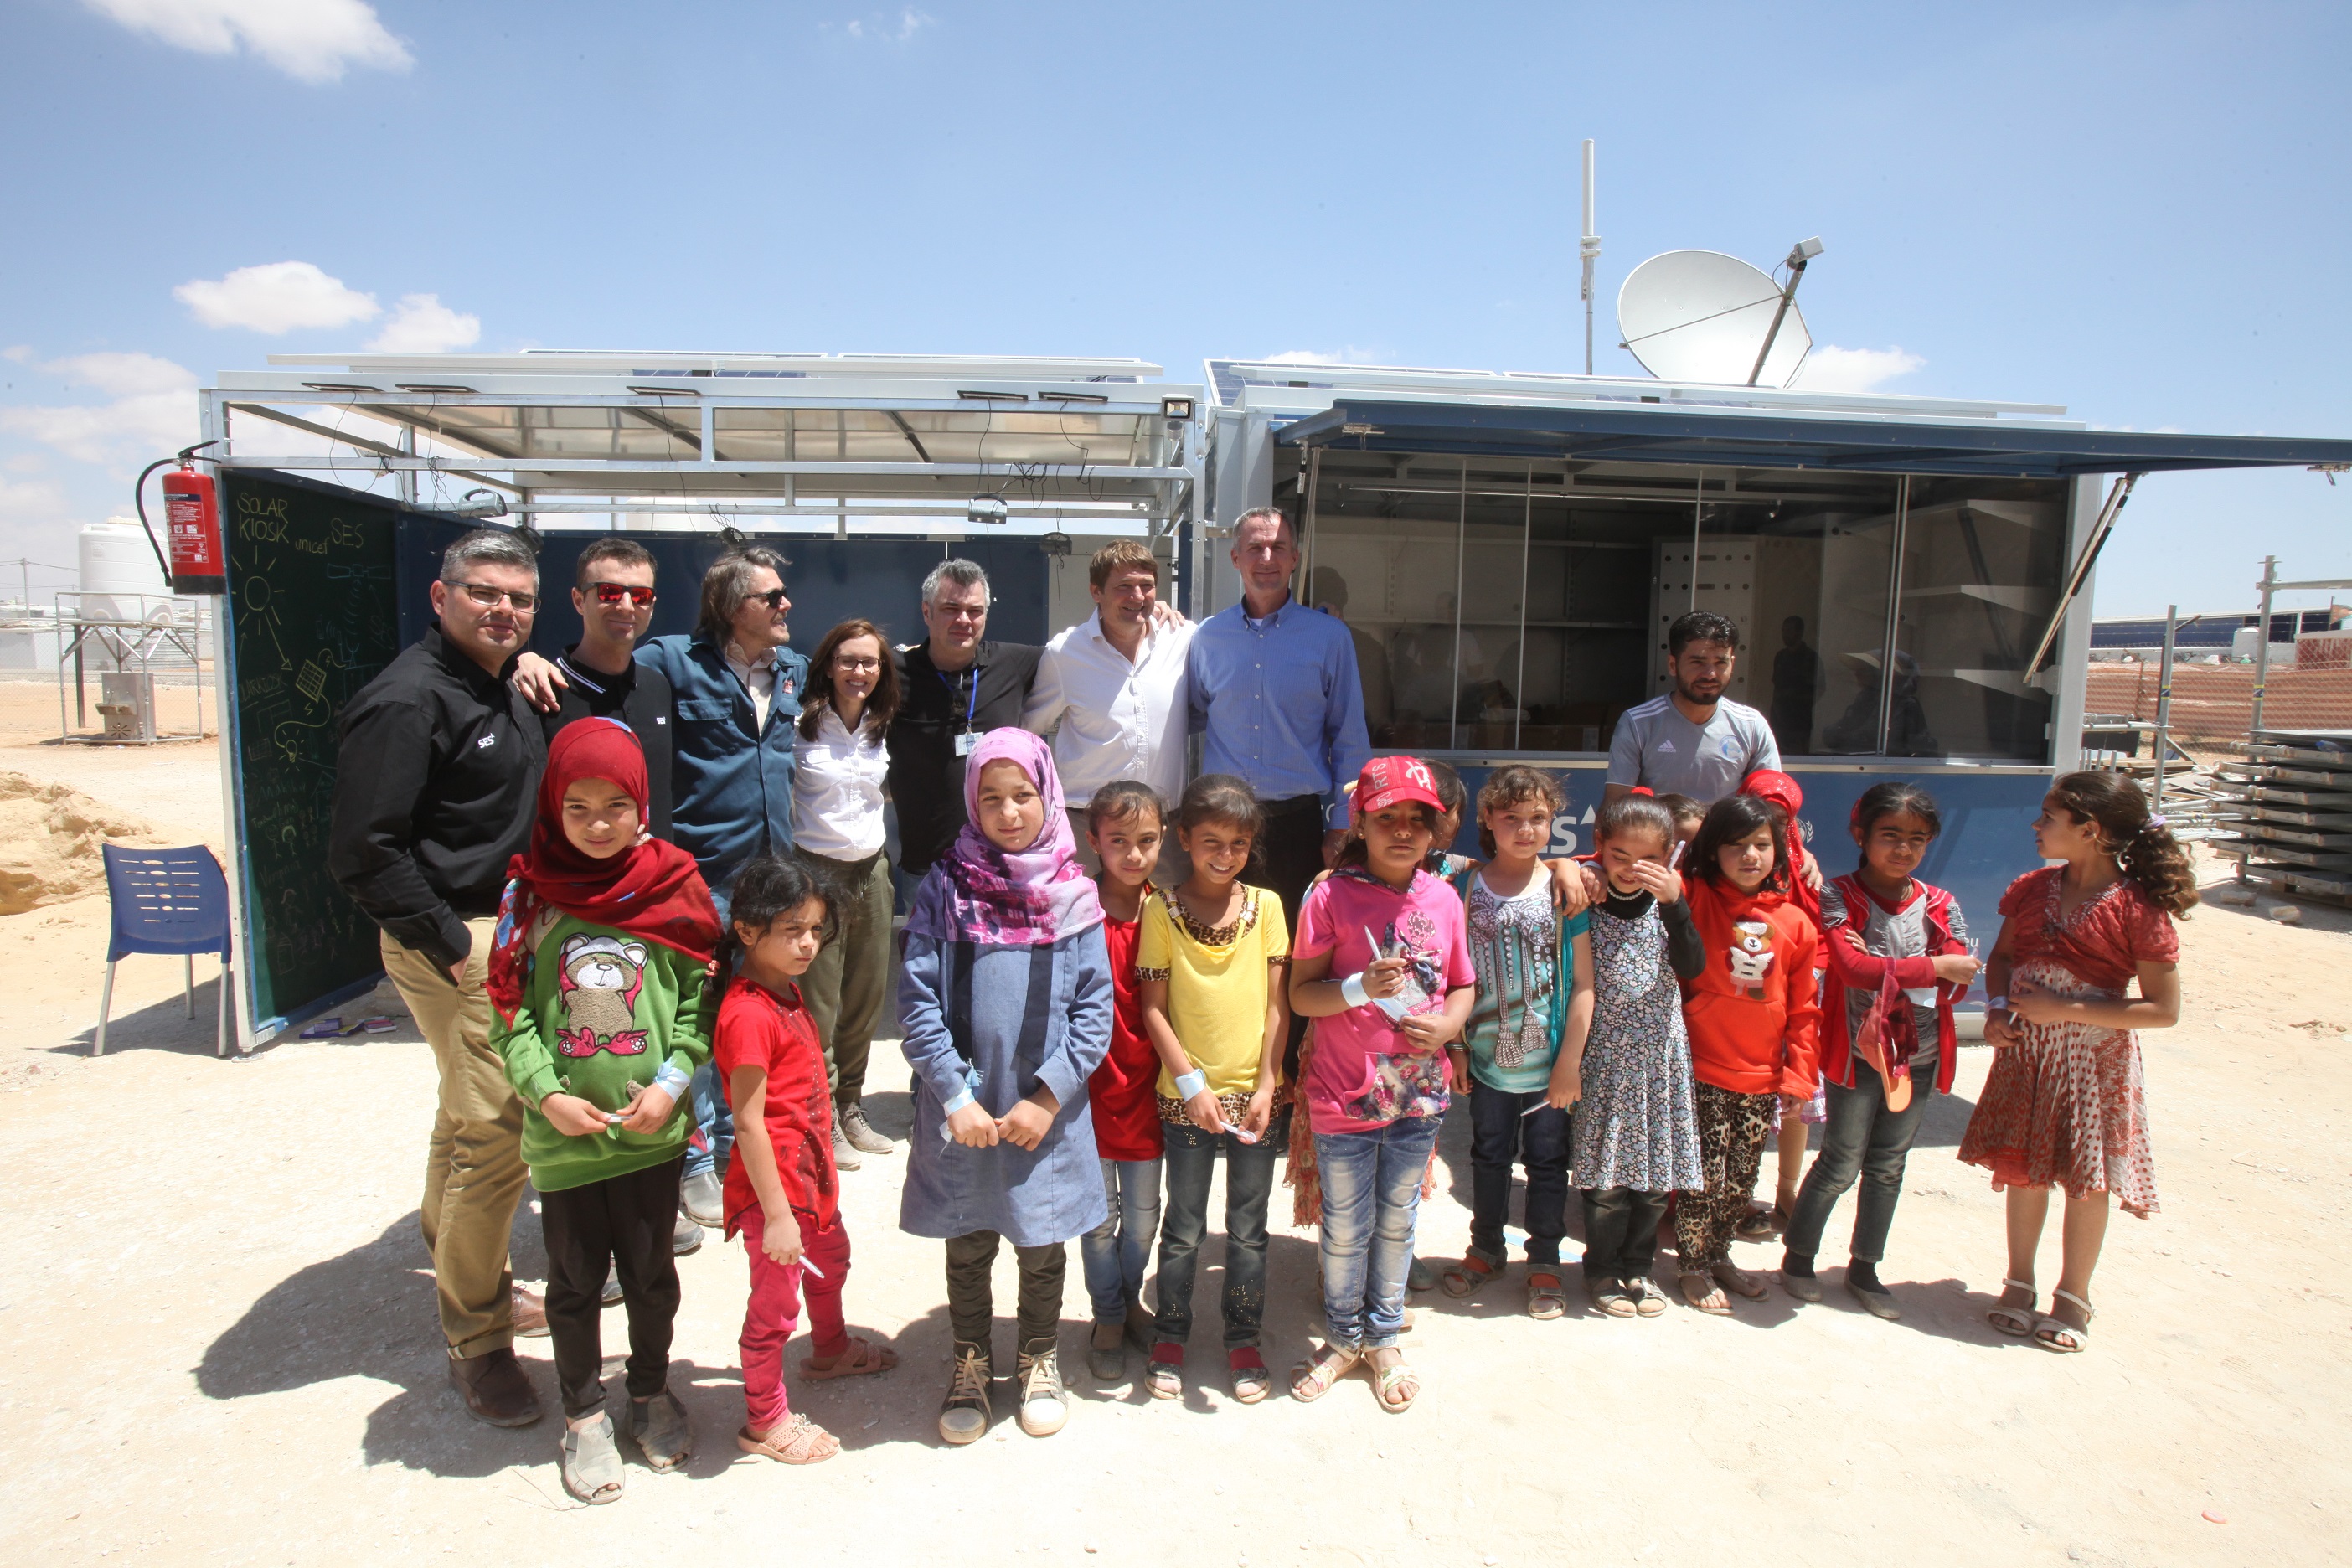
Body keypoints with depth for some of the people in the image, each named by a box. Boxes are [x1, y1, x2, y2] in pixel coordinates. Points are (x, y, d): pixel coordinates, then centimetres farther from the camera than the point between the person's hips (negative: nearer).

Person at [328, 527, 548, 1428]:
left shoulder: (503, 690, 12)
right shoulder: (409, 698, -17)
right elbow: (362, 852, -21)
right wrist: (447, 944, -18)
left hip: (509, 929, 10)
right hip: (457, 940, -10)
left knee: (470, 1114, 21)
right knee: (495, 1132, -7)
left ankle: (461, 1276, 38)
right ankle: (475, 1342, 8)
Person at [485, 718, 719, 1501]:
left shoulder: (672, 887, -5)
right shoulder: (532, 893, -4)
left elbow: (699, 996, -1)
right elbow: (508, 1007, -2)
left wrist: (671, 1082, -11)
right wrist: (546, 1093, -12)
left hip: (652, 1128, 0)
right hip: (561, 1134, 0)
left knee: (651, 1272, 16)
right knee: (574, 1281, 15)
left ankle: (652, 1392, 38)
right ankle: (584, 1414, 34)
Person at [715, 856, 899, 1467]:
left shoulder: (787, 990, 4)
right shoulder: (748, 1014, -26)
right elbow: (749, 1123, -25)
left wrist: (819, 1171, 20)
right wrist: (776, 1214, -23)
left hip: (812, 1171, 10)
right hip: (776, 1182, -10)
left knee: (831, 1258, 30)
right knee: (775, 1303, 6)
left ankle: (831, 1349, 55)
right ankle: (764, 1420, 26)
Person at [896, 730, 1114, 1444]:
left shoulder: (1073, 896, -4)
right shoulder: (945, 889, -6)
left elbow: (1095, 1009, -3)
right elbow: (916, 999, -8)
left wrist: (1048, 1097, -11)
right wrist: (956, 1097, -13)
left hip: (1048, 1112, 0)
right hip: (962, 1110, 0)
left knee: (1043, 1245, 16)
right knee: (967, 1247, 16)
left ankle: (1039, 1360, 41)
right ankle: (970, 1364, 40)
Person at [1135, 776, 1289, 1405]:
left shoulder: (1265, 906, -1)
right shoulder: (1162, 912, -6)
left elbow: (1276, 1003, -1)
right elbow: (1153, 1007, -6)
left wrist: (1265, 1086, -7)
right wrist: (1191, 1083, -12)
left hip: (1254, 1094, 1)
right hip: (1186, 1097, -1)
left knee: (1248, 1229, 13)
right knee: (1183, 1228, 12)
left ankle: (1244, 1340, 30)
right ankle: (1169, 1338, 30)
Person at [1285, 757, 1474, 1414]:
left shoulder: (1443, 899, -1)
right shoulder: (1331, 897, -12)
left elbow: (1463, 985, 10)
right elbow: (1300, 992, -9)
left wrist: (1449, 1022, -11)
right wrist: (1362, 988, -25)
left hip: (1418, 1092, 3)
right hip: (1345, 1095, -3)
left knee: (1396, 1222, 19)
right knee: (1345, 1228, 13)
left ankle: (1383, 1338, 40)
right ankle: (1343, 1338, 37)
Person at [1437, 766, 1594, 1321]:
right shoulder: (1468, 887, -5)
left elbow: (1583, 984, -8)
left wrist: (1570, 1060, -11)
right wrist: (1456, 1048, -1)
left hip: (1548, 1062, -1)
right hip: (1489, 1059, 2)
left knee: (1548, 1161, 13)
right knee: (1489, 1157, 18)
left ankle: (1544, 1262, 32)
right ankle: (1486, 1248, 38)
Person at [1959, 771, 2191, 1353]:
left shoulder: (2137, 909, -16)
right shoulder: (2033, 889, -1)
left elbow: (2164, 1010, -15)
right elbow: (2001, 958, 13)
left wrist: (2066, 1009, -20)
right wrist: (1997, 1008, -5)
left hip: (2094, 1059, -4)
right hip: (2025, 1052, 4)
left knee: (2087, 1178, 9)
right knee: (2022, 1170, 12)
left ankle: (2073, 1296, 27)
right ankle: (2019, 1282, 29)